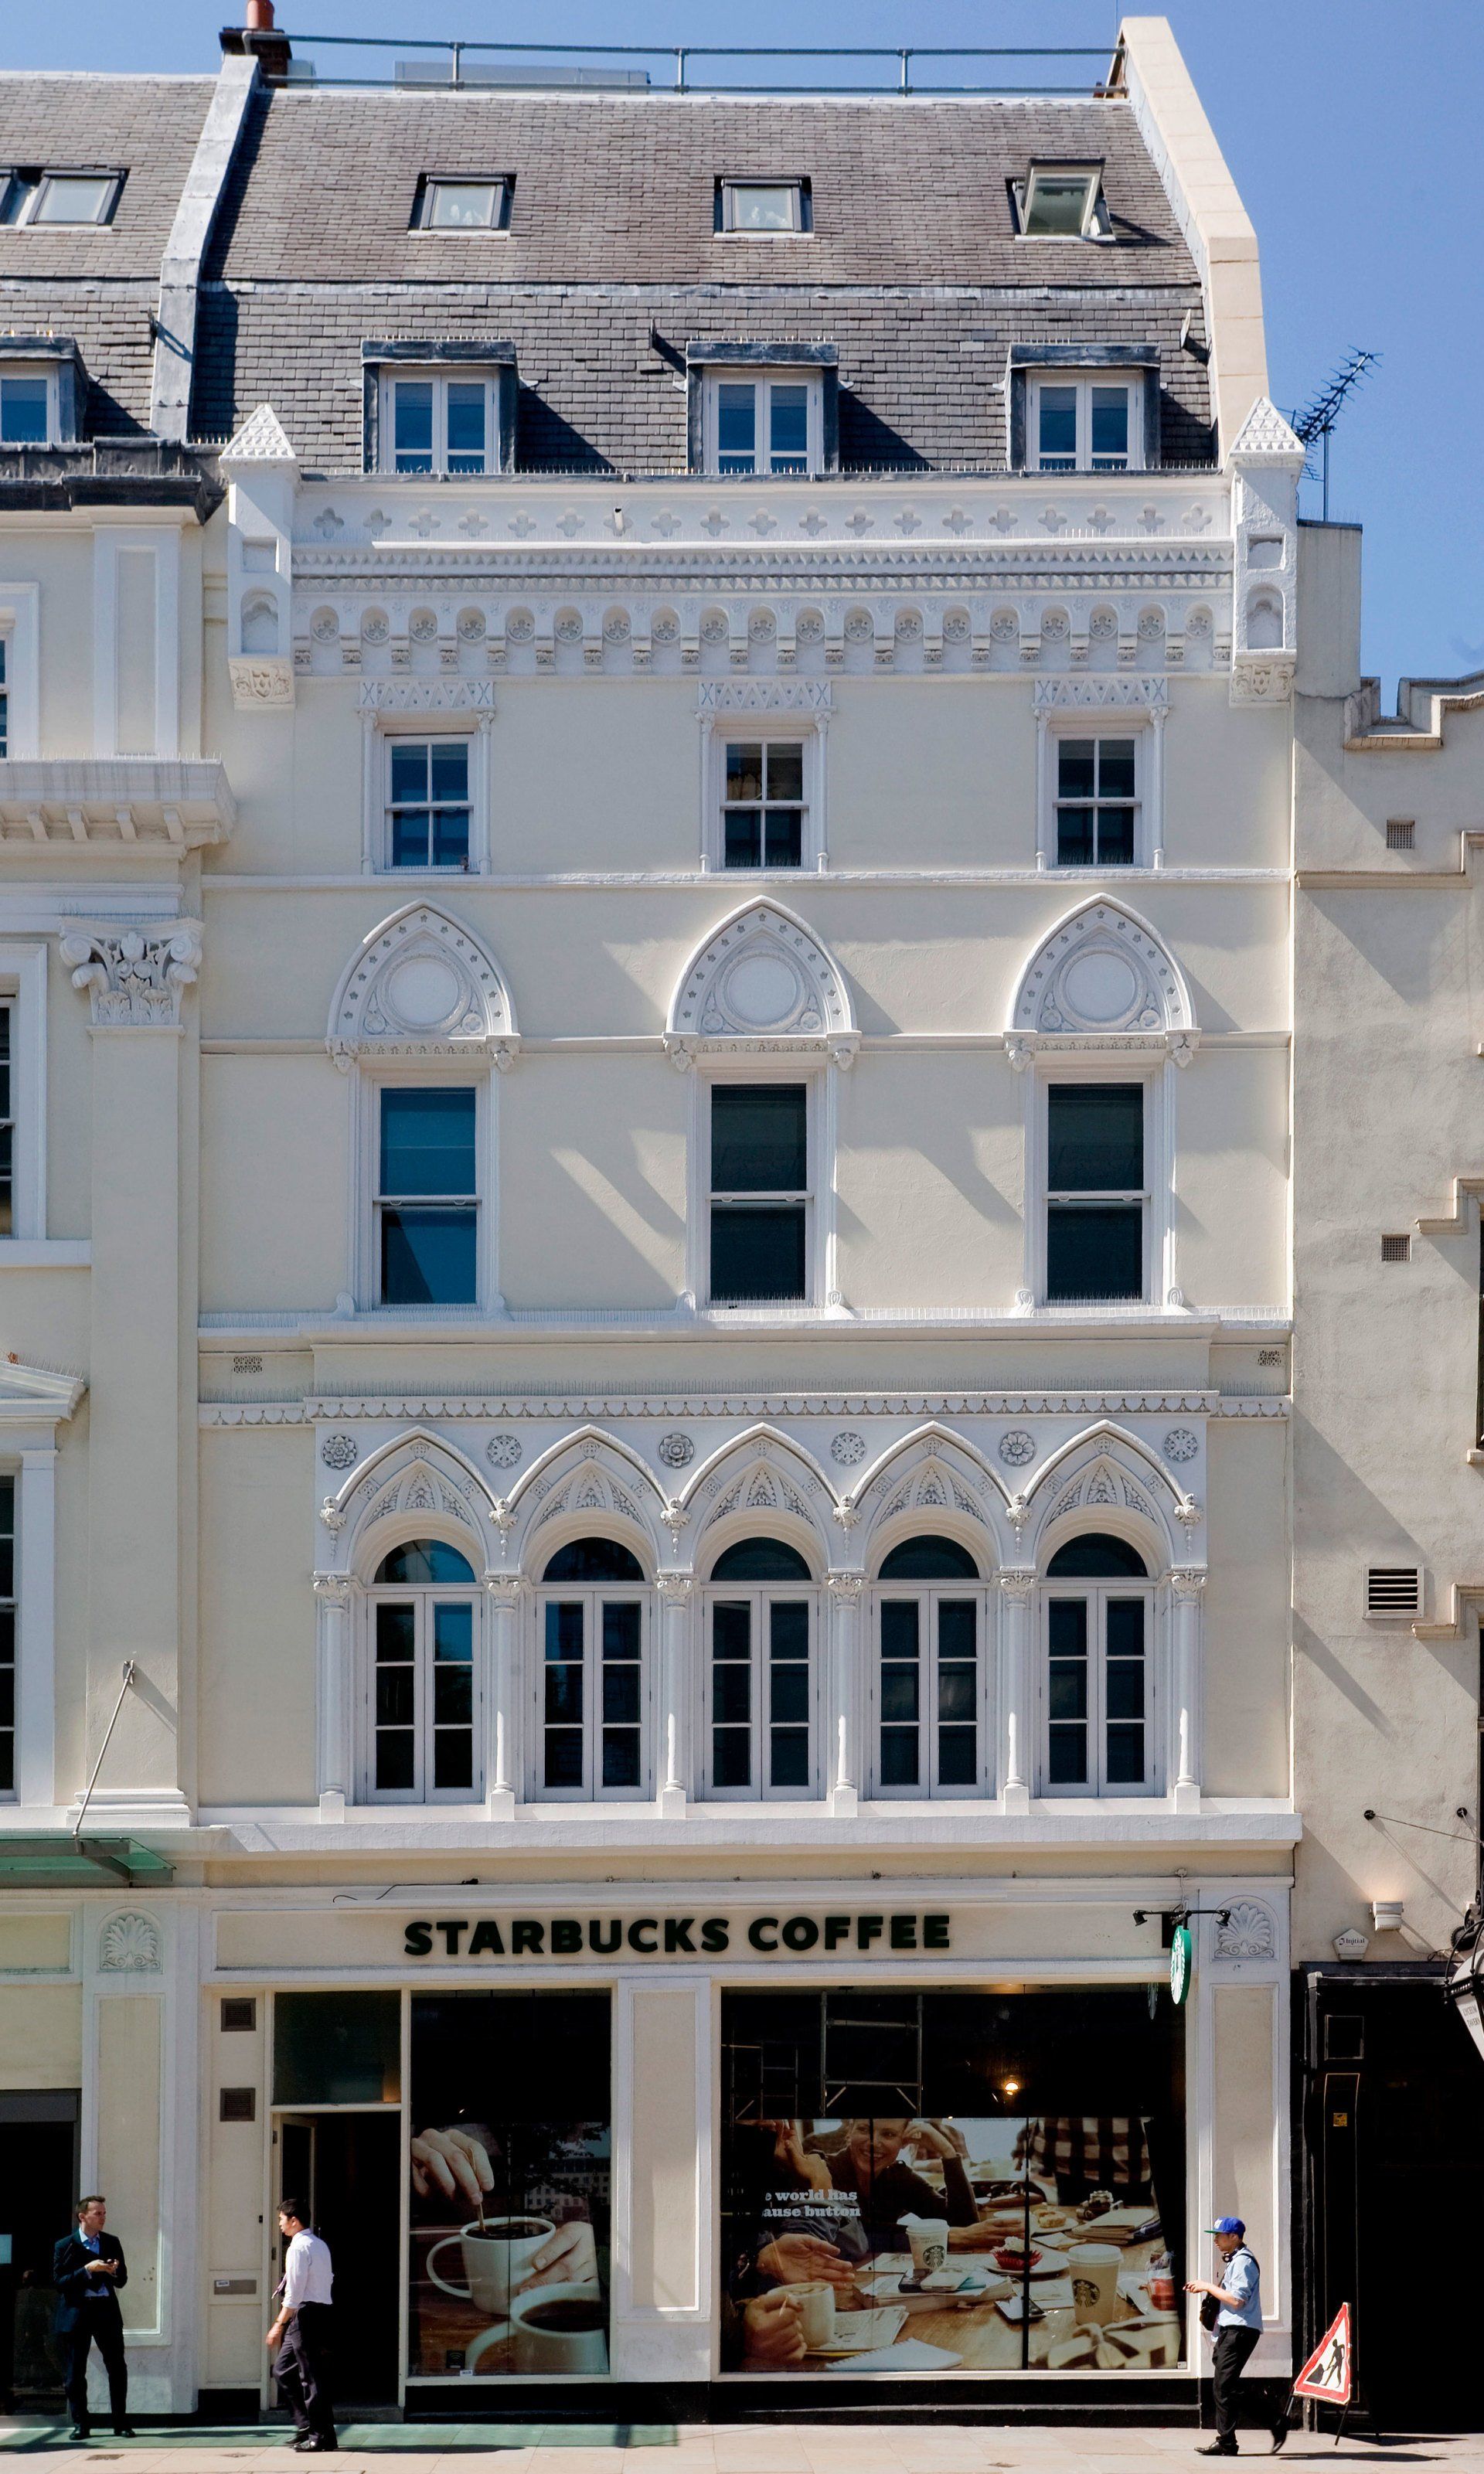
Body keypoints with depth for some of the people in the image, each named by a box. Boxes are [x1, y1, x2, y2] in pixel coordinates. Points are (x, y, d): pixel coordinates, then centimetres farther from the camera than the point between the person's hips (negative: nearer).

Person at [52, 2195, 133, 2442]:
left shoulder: (111, 2243, 11)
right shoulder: (65, 2246, -1)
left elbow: (122, 2281, 13)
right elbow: (59, 2282, -9)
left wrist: (114, 2271, -10)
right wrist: (88, 2270, -19)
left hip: (106, 2310, 3)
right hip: (76, 2313, -3)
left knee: (117, 2368, -1)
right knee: (74, 2373, 1)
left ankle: (121, 2423, 5)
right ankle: (80, 2424, 10)